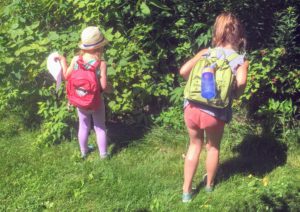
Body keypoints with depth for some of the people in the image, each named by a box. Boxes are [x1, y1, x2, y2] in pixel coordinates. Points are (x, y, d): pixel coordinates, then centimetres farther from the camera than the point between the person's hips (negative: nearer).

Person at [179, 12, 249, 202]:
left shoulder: (206, 52, 6)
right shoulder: (241, 61, 0)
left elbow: (183, 71, -5)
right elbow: (240, 89, -15)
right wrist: (234, 93, 8)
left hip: (192, 107, 2)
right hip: (215, 113, -2)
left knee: (195, 145, 23)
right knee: (213, 147, 25)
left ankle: (186, 191, 27)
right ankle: (209, 184, 46)